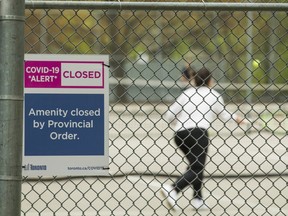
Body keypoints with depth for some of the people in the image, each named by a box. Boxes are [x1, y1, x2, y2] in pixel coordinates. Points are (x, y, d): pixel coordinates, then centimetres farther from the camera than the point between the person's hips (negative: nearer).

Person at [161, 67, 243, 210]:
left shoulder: (186, 93, 17)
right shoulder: (214, 96, 11)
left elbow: (168, 116, 13)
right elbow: (223, 116, 26)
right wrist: (236, 118, 47)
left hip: (179, 135, 5)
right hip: (198, 133, -5)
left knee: (196, 165, 19)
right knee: (197, 168, -8)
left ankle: (198, 198, 15)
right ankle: (173, 190, -28)